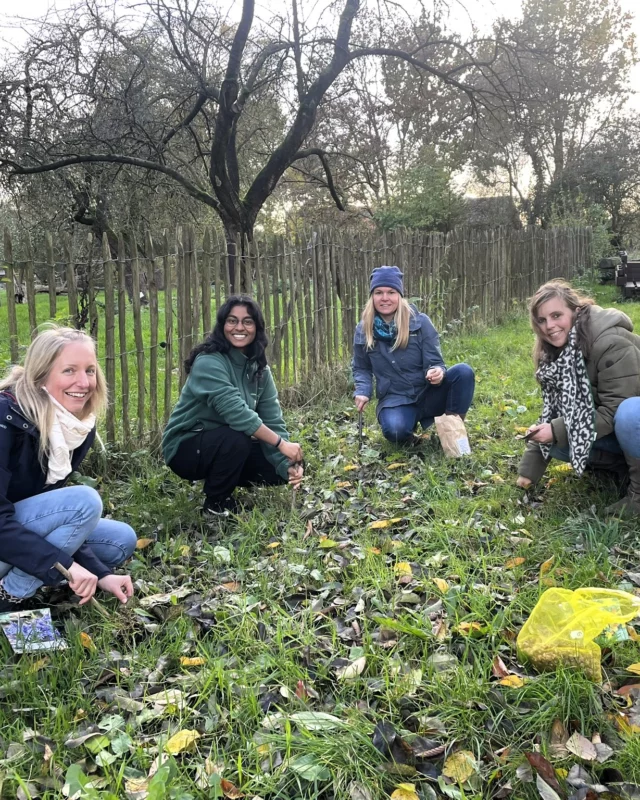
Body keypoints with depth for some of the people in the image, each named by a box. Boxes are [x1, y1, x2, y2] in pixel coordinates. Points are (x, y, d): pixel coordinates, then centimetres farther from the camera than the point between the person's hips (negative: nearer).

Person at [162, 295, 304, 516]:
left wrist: (287, 465, -22)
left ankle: (221, 481, 17)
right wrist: (282, 444, -33)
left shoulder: (258, 368, -2)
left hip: (226, 446, 7)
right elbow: (235, 411, -35)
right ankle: (216, 503, -8)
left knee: (279, 468, -7)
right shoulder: (209, 362, -24)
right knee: (236, 437, -34)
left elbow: (273, 419, -9)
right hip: (186, 448, -7)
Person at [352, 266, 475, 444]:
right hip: (395, 399, 0)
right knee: (395, 430, -36)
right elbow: (361, 368, 14)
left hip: (428, 393, 1)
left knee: (463, 372, -27)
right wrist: (362, 391, -6)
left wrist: (437, 373, -30)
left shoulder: (420, 322, -6)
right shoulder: (363, 330, -1)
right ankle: (409, 425, 4)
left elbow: (435, 362, -5)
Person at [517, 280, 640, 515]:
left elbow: (616, 410, -28)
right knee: (551, 439, -12)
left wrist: (557, 431, -30)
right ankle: (621, 462, 4)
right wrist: (529, 469, -5)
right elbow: (552, 411, -2)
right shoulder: (555, 354, -6)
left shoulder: (610, 343, -29)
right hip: (612, 428, 7)